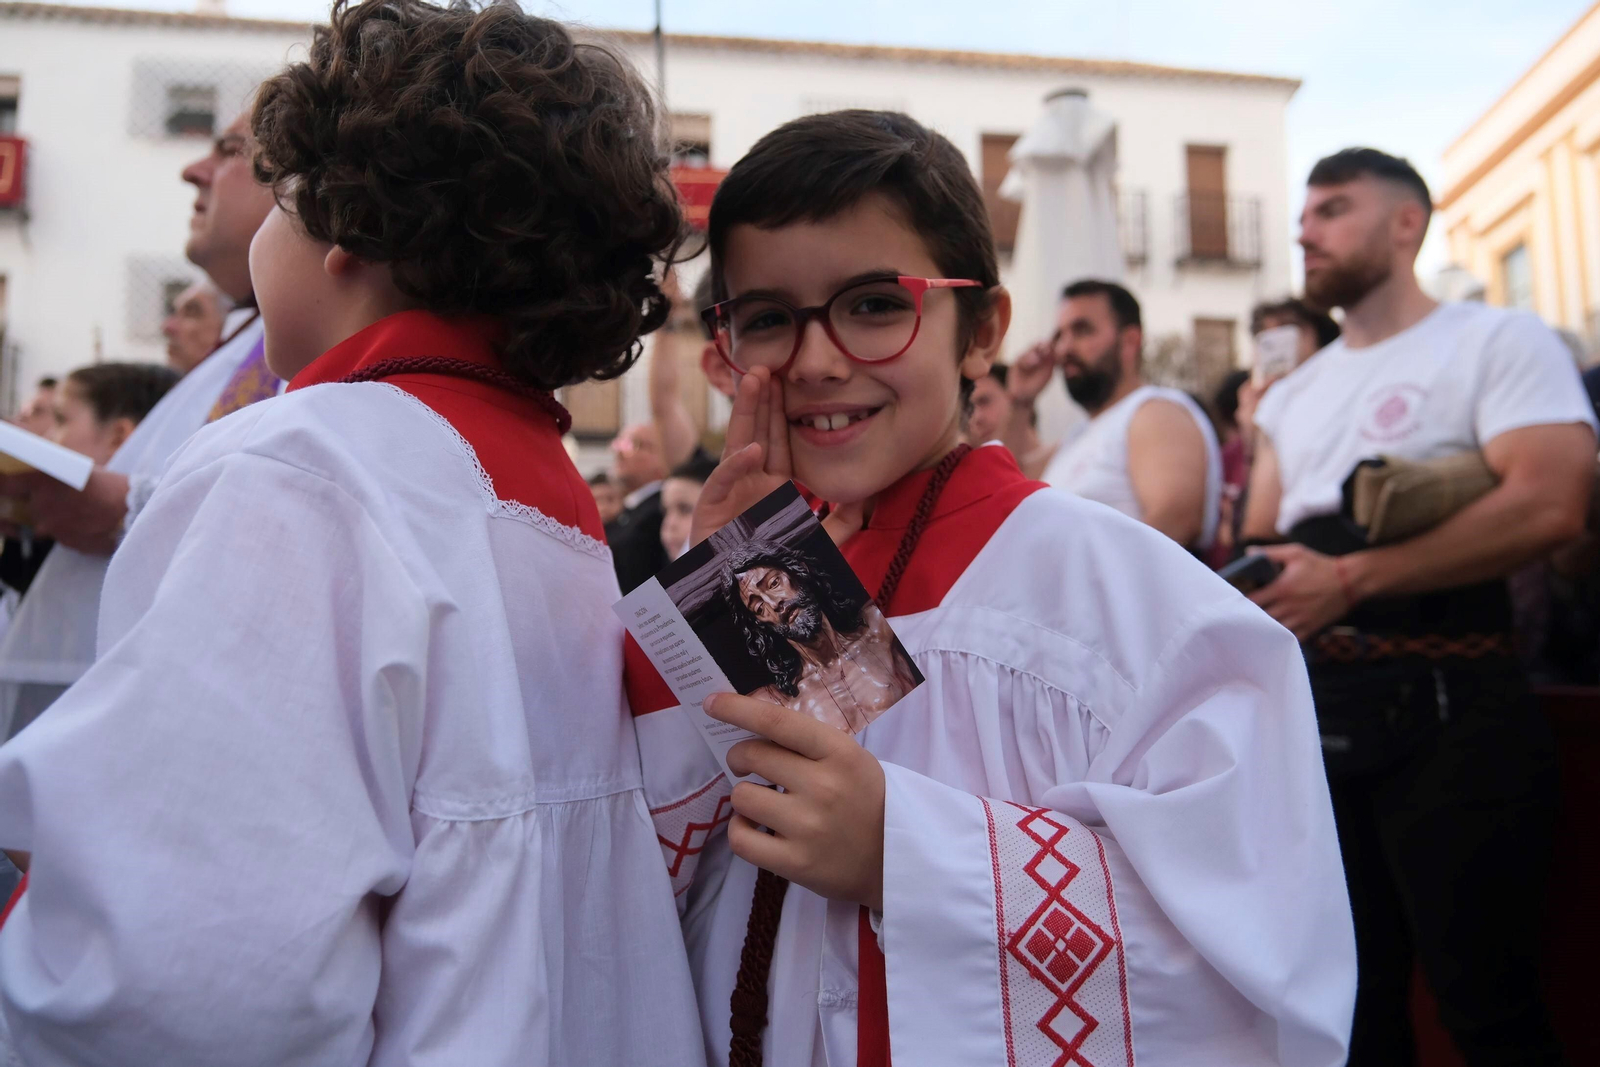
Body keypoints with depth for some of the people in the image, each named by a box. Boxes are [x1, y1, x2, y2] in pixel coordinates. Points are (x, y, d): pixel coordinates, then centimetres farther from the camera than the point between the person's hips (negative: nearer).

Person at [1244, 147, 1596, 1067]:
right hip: (1318, 711, 6)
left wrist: (1350, 579, -20)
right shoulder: (1293, 395, 19)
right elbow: (1259, 548, 17)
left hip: (1447, 710, -6)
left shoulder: (1498, 341, -2)